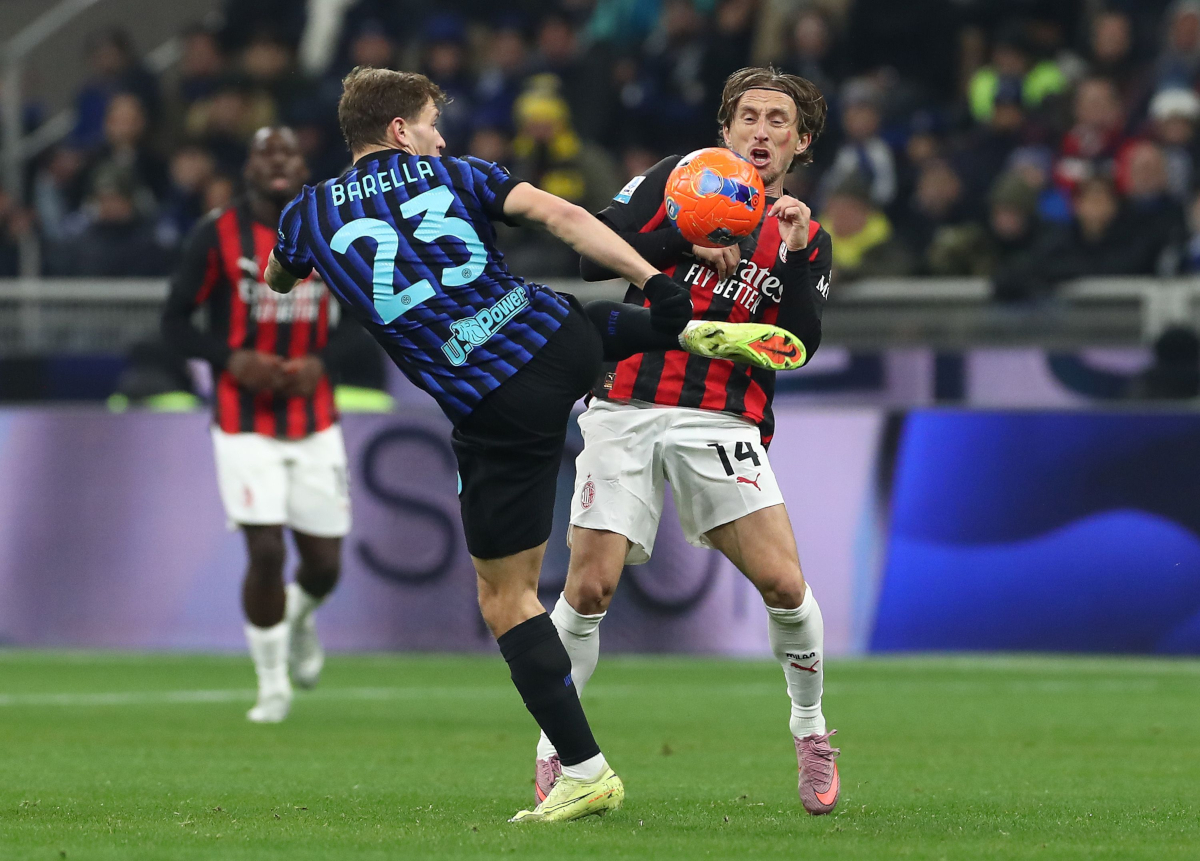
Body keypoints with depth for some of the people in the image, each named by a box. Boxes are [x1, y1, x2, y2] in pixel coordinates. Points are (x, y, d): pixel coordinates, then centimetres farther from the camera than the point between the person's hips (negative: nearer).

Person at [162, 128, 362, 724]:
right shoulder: (216, 237, -6)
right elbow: (175, 322, -1)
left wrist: (322, 361, -7)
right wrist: (231, 359, -17)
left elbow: (354, 322, 13)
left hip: (315, 423, 3)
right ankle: (272, 684, 7)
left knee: (325, 562, 3)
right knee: (265, 552, -13)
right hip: (244, 424, -3)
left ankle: (299, 617, 40)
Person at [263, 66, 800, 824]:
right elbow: (560, 215, -7)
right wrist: (656, 285, -9)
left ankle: (586, 771, 3)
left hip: (500, 413, -3)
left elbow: (278, 281, 28)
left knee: (506, 599, 7)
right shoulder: (451, 175, 7)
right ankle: (702, 334, 26)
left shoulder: (310, 213, 6)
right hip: (561, 340, 3)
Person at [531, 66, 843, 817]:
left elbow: (799, 346, -2)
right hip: (627, 409, -1)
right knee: (591, 586, -9)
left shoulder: (808, 240, 12)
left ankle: (812, 734, 13)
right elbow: (595, 254, 0)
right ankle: (555, 749, 10)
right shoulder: (679, 181, 9)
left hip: (723, 424, 1)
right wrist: (689, 240, -9)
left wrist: (795, 260, -13)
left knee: (784, 583, -12)